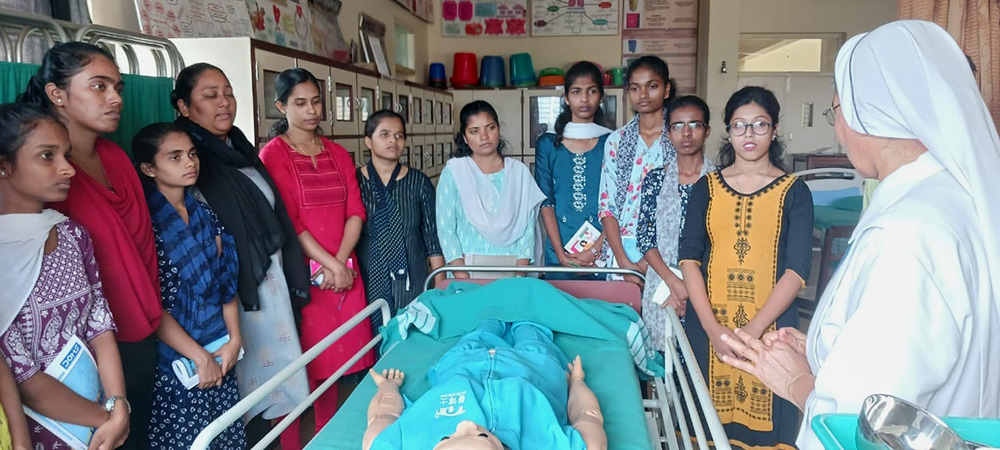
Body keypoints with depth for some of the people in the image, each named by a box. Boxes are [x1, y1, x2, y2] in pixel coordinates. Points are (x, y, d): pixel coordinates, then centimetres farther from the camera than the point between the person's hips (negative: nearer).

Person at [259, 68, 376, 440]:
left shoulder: (337, 154, 13)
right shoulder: (273, 154, -3)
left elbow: (355, 211, 5)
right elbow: (288, 221, -10)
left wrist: (342, 262, -8)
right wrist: (330, 265, -13)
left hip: (345, 271, 5)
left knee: (341, 358, 10)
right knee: (312, 363, 2)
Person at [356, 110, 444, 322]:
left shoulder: (419, 182, 3)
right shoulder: (354, 181, 1)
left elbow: (433, 239, 4)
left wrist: (440, 287, 2)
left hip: (411, 284, 1)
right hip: (368, 284, -1)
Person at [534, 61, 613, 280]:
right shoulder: (547, 144, 5)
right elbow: (546, 201, 0)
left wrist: (595, 250, -13)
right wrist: (561, 252, -9)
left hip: (602, 255, -1)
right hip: (559, 254, 1)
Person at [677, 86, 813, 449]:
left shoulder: (794, 191, 1)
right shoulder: (706, 187, 6)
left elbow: (797, 269, -6)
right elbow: (689, 256, -2)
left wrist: (753, 329, -17)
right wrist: (712, 327, -13)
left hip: (769, 322, -1)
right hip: (708, 320, 2)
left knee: (763, 416, 6)